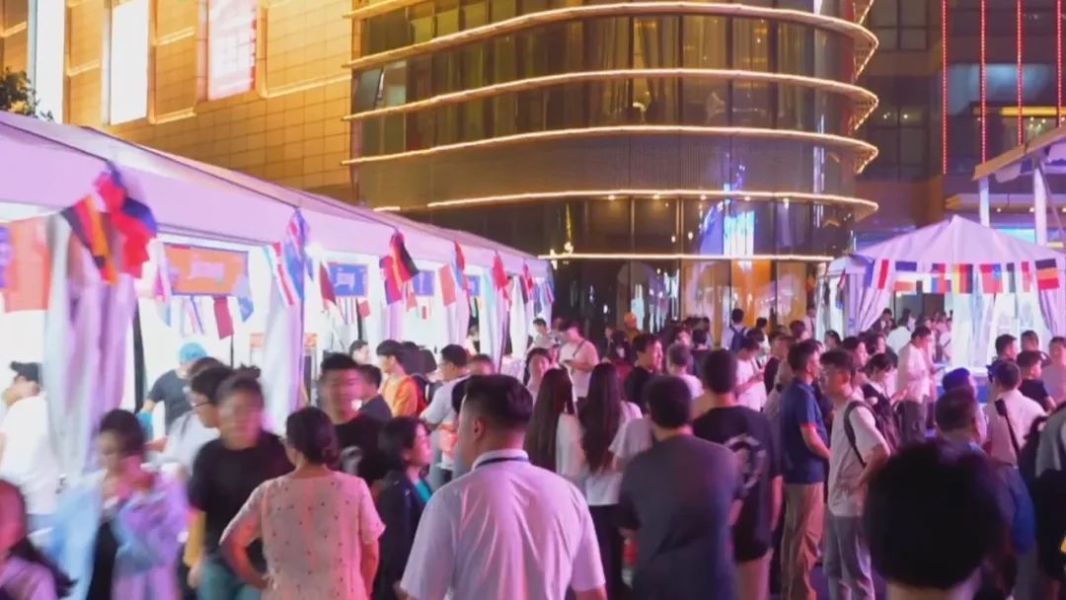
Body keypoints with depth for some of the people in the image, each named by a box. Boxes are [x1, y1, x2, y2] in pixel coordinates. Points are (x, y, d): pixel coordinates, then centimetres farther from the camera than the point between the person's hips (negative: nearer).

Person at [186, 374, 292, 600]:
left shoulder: (278, 452, -9)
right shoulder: (210, 455, -3)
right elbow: (197, 510, 4)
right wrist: (194, 558, 6)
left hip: (263, 561, -3)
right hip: (218, 559, 3)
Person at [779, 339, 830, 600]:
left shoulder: (791, 391, 12)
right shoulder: (803, 393, -18)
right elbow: (811, 438, -20)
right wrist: (832, 457, -6)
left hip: (794, 470, 10)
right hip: (808, 472, -9)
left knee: (793, 532, 16)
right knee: (807, 535, -1)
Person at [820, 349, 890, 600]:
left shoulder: (856, 411, -20)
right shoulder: (839, 410, 8)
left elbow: (881, 453, -31)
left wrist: (860, 483, -20)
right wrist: (835, 487, 10)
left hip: (853, 506, -9)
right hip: (837, 504, 9)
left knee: (856, 572, 4)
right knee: (833, 568, 20)